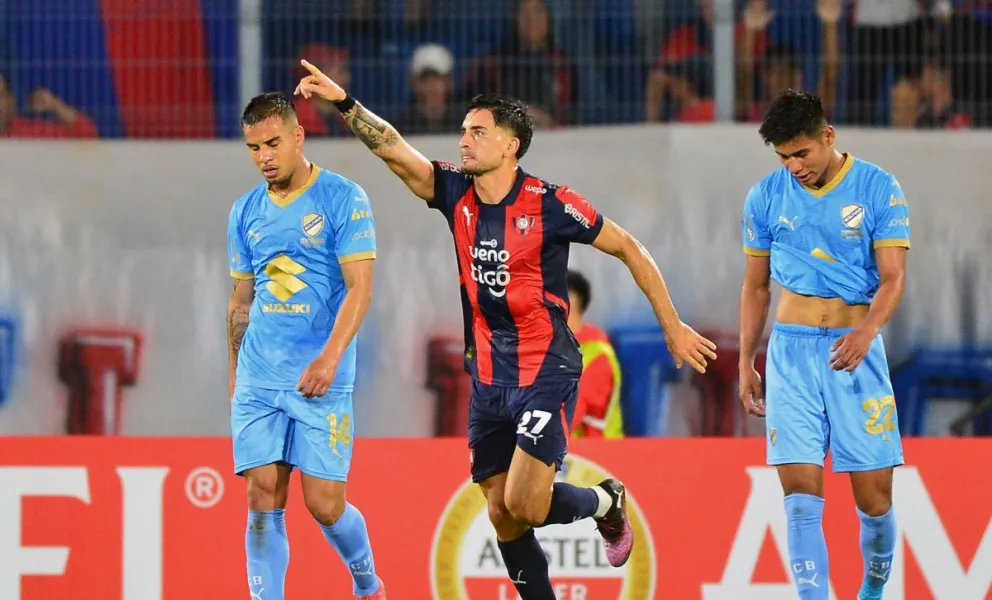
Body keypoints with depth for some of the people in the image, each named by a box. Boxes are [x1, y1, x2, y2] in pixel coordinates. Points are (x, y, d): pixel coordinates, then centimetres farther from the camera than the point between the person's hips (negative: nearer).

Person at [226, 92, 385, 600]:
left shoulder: (343, 199, -4)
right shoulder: (246, 211, 12)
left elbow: (360, 287, -11)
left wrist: (331, 356, -23)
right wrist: (234, 373, 18)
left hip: (322, 382, -4)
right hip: (258, 381, 4)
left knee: (325, 505, -4)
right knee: (264, 500, -5)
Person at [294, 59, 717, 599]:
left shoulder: (550, 204, -11)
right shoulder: (455, 194, 2)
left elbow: (629, 250, -2)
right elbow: (391, 149, -6)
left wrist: (673, 328, 1)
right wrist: (343, 101, -21)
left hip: (547, 372, -6)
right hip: (488, 376, 6)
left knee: (524, 505, -15)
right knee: (501, 514, 5)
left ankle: (605, 503, 15)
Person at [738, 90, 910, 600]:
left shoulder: (878, 189, -3)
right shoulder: (765, 197, 5)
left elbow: (893, 277, -7)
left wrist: (866, 332, -25)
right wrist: (745, 364, 13)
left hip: (856, 349, -1)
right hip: (791, 350, 1)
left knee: (874, 498, -1)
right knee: (801, 493, -10)